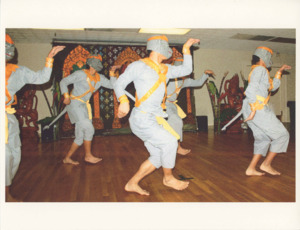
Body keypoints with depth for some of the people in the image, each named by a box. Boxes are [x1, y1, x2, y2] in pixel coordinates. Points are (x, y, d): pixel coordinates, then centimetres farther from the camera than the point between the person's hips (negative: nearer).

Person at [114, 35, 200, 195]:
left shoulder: (165, 70, 16)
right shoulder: (139, 66, -3)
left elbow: (186, 70, 22)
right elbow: (119, 84, -2)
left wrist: (186, 49, 18)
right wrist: (123, 101, -21)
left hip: (154, 119, 8)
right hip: (141, 119, -8)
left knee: (158, 157, 7)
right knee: (170, 142, -14)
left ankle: (132, 184, 20)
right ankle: (168, 178, 10)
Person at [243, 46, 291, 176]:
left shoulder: (261, 71, 25)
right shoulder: (260, 69, -7)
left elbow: (273, 87, 32)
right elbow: (251, 89, -20)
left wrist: (280, 71, 30)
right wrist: (253, 110, -24)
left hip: (254, 109, 10)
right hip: (257, 109, -10)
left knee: (264, 139, 15)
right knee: (282, 135, 2)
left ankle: (251, 169, 13)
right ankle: (266, 164, 8)